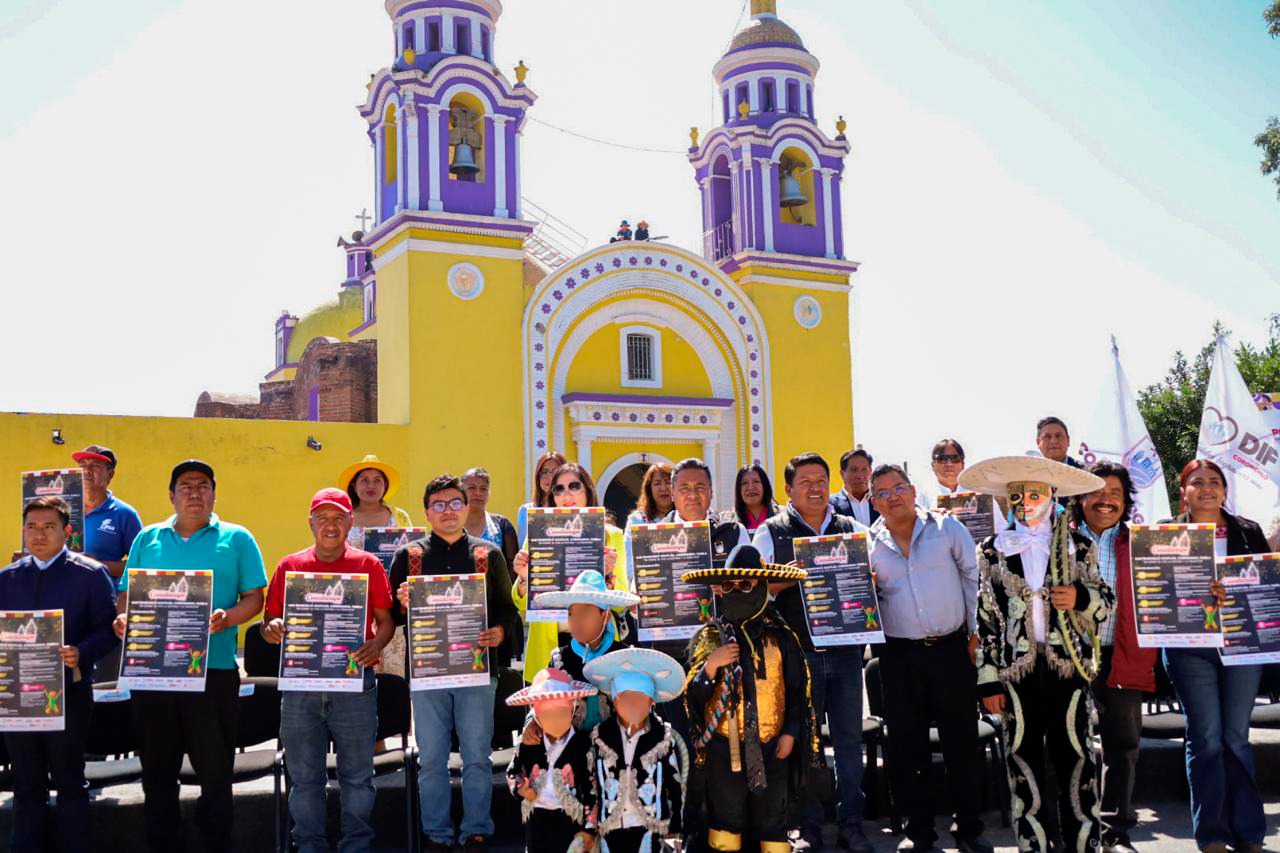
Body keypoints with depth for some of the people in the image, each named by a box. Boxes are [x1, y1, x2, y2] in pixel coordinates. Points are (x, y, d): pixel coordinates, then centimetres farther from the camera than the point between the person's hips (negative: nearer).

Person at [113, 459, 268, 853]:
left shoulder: (236, 539, 5)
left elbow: (254, 597, 2)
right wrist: (123, 619, -9)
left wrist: (227, 618, -17)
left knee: (215, 769, 2)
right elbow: (128, 594, 13)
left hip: (214, 668, -2)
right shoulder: (147, 538, 13)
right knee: (157, 769, 10)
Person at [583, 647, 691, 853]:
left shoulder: (663, 738, -3)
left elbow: (676, 784, 2)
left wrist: (675, 827, 1)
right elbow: (590, 784, 5)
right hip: (610, 826, 2)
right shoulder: (600, 736, 0)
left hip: (649, 826, -2)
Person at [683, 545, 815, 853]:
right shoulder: (708, 637, 0)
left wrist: (791, 732, -3)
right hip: (724, 745, 0)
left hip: (771, 745, 0)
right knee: (726, 816, 9)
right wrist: (710, 666, -19)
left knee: (772, 819, 10)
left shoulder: (780, 637, -1)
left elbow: (798, 690, 3)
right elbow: (693, 697, -4)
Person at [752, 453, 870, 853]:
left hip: (846, 648, 2)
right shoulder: (771, 533, 3)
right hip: (798, 651, -2)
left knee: (849, 738, 7)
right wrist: (791, 577, -17)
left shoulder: (853, 530, 11)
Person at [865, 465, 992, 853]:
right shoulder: (869, 545, 5)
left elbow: (974, 577, 2)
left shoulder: (947, 527, 1)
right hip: (899, 656, 2)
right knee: (907, 745, 7)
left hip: (951, 647, -1)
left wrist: (976, 630, -1)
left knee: (962, 741, 4)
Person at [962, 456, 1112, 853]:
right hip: (1017, 668, 1)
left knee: (1076, 756, 1)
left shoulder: (1079, 547, 6)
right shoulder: (993, 550, 6)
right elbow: (986, 619, 4)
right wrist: (988, 681, 0)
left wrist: (1080, 598, -12)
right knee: (1023, 759, 6)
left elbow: (1106, 604, 11)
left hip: (1068, 665, 0)